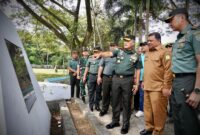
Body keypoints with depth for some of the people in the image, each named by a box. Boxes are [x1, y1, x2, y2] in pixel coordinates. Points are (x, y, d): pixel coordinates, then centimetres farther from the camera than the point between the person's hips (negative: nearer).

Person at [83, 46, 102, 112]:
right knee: (91, 91, 6)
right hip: (91, 76, 1)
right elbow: (87, 67, 11)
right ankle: (91, 105, 17)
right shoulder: (90, 58, 8)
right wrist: (84, 76, 7)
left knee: (98, 91, 7)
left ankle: (97, 105, 20)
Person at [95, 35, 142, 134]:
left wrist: (137, 84, -1)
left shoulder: (136, 56, 4)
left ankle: (126, 124, 22)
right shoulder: (119, 51, 7)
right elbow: (109, 54, -9)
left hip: (128, 80, -2)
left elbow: (138, 70, 4)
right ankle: (115, 121, 28)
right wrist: (100, 54, -30)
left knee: (126, 102, 6)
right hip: (116, 78, 2)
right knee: (115, 101, 10)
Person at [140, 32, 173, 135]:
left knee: (158, 111, 2)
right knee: (147, 109, 16)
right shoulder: (147, 53, 17)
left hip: (158, 88, -7)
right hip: (147, 87, 8)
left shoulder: (164, 52, -8)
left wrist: (166, 87, -17)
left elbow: (168, 70, -14)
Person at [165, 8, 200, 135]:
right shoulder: (179, 38, 18)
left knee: (188, 124, 1)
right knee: (178, 121, 17)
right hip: (177, 82, 9)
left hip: (188, 81, -8)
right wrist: (173, 84, 15)